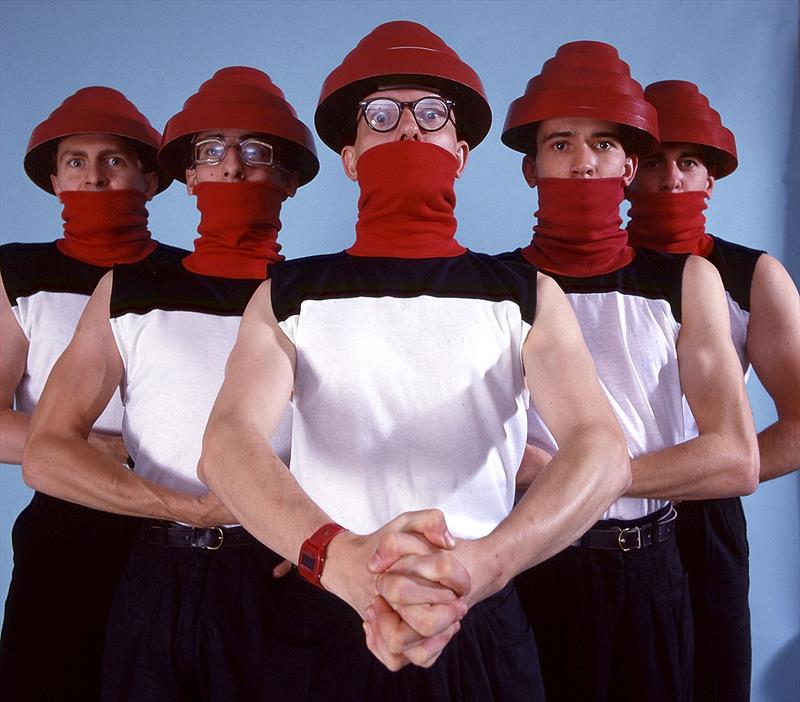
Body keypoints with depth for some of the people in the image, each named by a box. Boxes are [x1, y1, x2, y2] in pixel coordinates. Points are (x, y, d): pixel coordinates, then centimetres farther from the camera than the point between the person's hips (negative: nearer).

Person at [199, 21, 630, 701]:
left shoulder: (529, 298, 1)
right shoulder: (289, 295, 2)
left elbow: (603, 451, -14)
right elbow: (228, 441, -15)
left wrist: (482, 562, -34)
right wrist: (342, 559, -34)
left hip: (483, 633, 0)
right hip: (327, 626, 0)